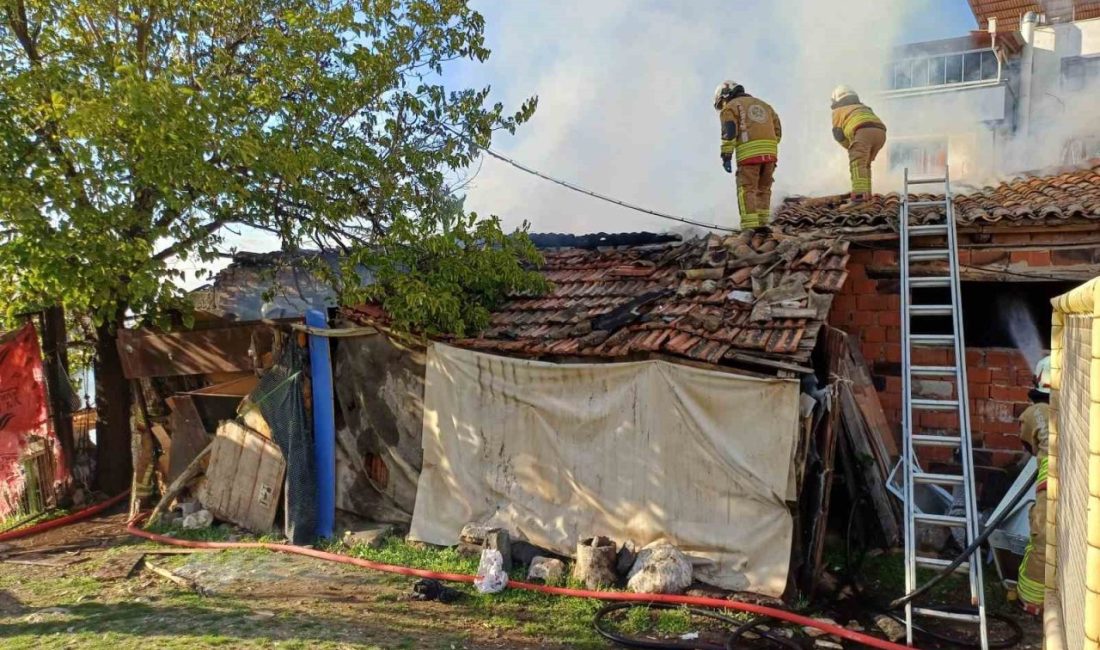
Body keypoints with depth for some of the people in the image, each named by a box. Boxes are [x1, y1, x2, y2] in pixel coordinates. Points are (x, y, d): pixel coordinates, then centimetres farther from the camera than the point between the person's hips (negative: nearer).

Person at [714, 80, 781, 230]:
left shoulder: (730, 107, 9)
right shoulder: (764, 105, 29)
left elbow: (729, 132, -7)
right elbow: (777, 131, 22)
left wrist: (726, 157, -11)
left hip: (749, 154, -6)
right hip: (770, 153, 6)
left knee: (746, 190, -6)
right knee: (763, 189, 15)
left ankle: (750, 228, -15)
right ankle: (762, 224, 14)